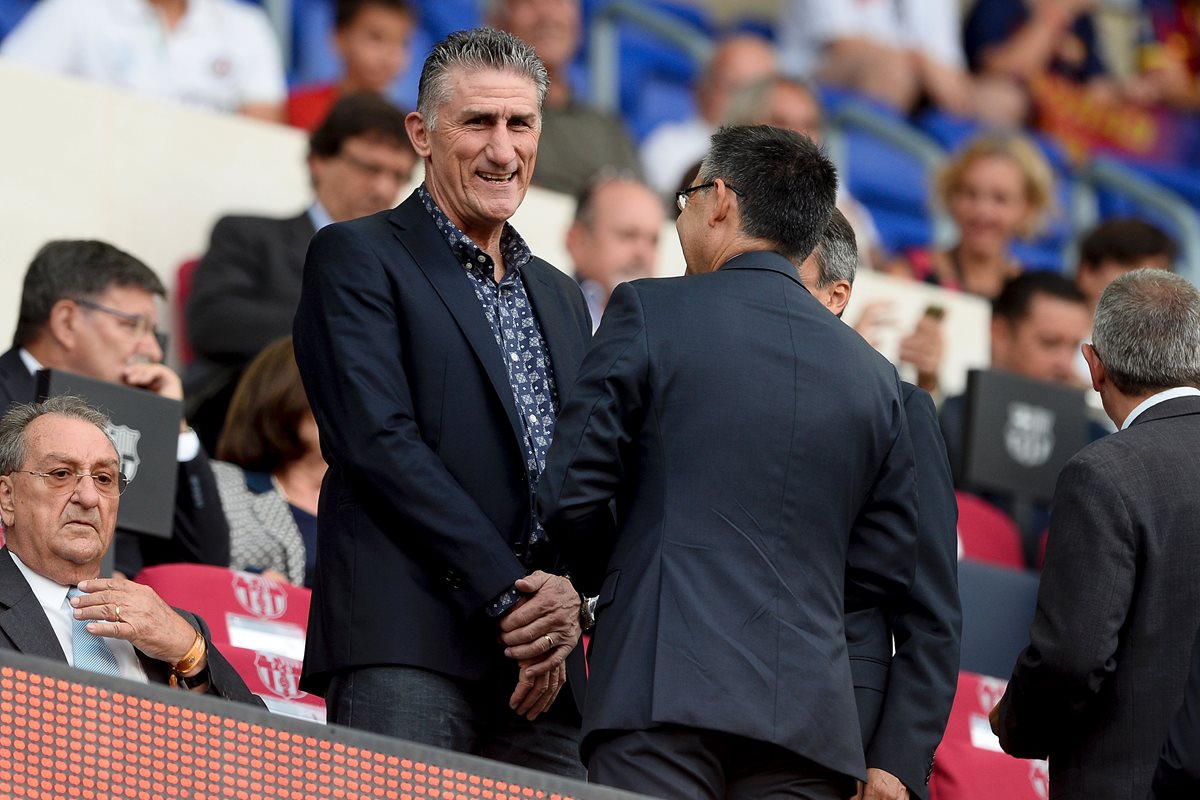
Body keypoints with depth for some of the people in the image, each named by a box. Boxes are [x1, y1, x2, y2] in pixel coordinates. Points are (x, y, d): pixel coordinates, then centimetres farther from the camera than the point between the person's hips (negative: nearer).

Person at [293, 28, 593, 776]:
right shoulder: (356, 258, 4)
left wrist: (570, 594, -3)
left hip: (543, 663, 6)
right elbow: (381, 443, -8)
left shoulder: (560, 298, 25)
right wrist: (508, 598, -12)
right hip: (406, 650, -6)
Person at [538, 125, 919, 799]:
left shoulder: (650, 312, 2)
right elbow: (889, 565, 16)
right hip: (809, 712, 4)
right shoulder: (873, 373, 15)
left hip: (664, 691, -4)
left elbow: (572, 493, -1)